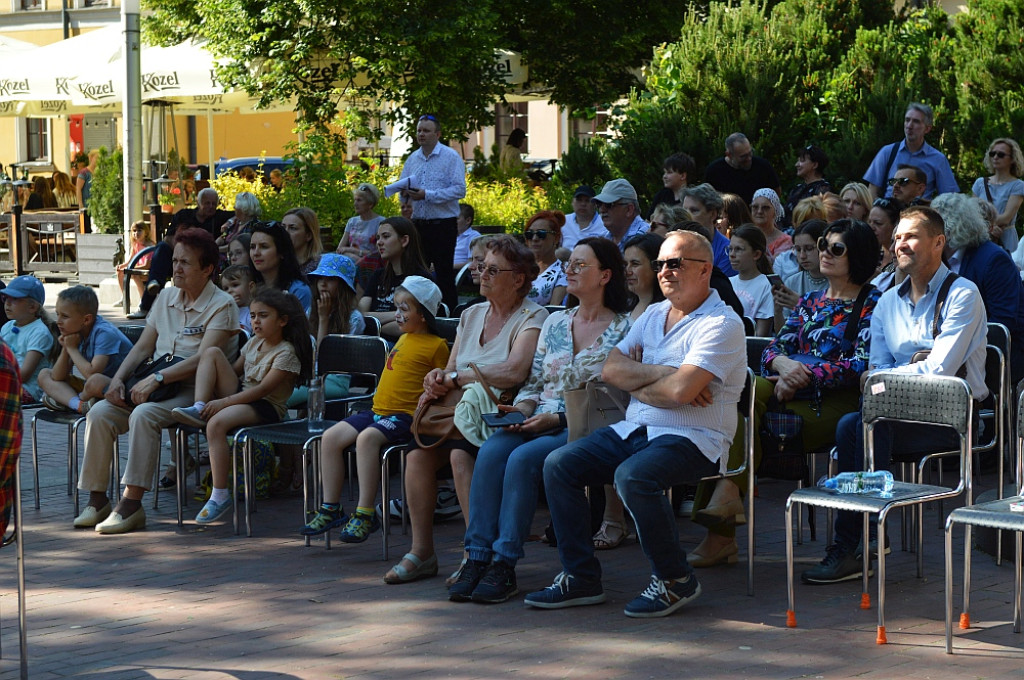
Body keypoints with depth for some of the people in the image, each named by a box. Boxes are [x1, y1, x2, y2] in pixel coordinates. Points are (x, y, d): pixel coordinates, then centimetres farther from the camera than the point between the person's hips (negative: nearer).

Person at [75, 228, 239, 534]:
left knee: (143, 415, -34)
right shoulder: (166, 297, 17)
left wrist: (157, 378, -25)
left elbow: (202, 360, -18)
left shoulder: (222, 306, -6)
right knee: (100, 412, -17)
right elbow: (143, 348, 17)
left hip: (193, 393, -7)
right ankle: (97, 499, -10)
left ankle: (132, 504, -33)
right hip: (152, 386, 7)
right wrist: (118, 379, 0)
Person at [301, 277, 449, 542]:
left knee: (367, 438, -34)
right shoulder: (403, 339, 21)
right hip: (378, 410, 9)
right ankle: (331, 508, -2)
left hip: (406, 416, -9)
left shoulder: (436, 346, -4)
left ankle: (365, 514, -31)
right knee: (331, 437, -8)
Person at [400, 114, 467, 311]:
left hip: (442, 226, -6)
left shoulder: (451, 157, -5)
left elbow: (459, 190, -15)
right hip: (418, 225, 6)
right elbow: (402, 189, 19)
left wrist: (427, 195, -19)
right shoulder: (412, 159, 14)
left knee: (444, 275, -3)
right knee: (416, 274, 7)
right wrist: (405, 192, -7)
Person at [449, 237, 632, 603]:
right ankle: (478, 557, -27)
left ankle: (504, 564, -27)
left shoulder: (621, 330, -1)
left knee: (522, 459, -32)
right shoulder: (555, 322, 19)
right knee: (490, 452, -25)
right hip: (539, 420, 5)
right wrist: (521, 409, -2)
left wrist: (556, 418, -16)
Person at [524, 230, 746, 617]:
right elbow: (611, 369, 5)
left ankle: (676, 580, -16)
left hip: (694, 439, -8)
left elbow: (680, 390, -22)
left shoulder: (721, 324, -9)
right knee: (559, 464, -8)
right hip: (635, 431, 8)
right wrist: (662, 373, -9)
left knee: (633, 476, -35)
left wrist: (636, 385, -3)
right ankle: (580, 578, -2)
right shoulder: (654, 315, 17)